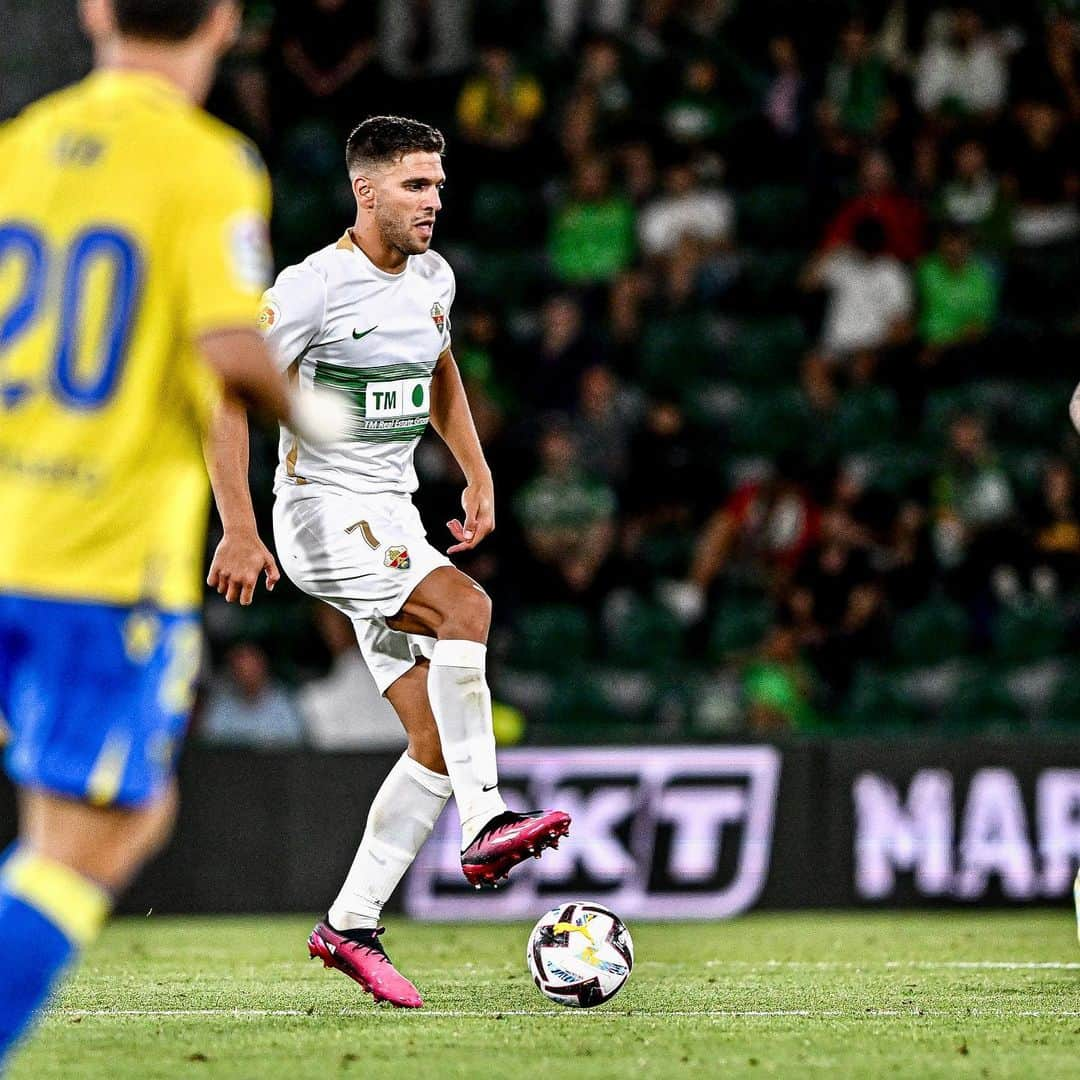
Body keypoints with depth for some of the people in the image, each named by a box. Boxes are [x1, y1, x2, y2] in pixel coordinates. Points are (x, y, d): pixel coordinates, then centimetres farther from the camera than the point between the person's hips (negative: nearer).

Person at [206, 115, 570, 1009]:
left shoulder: (433, 278, 9)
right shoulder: (314, 287, -14)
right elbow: (226, 394, -13)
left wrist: (478, 479, 21)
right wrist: (238, 530, -19)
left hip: (392, 523, 8)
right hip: (323, 513, -8)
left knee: (438, 742, -1)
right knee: (466, 607, -32)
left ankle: (351, 925, 6)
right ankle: (487, 824, -30)